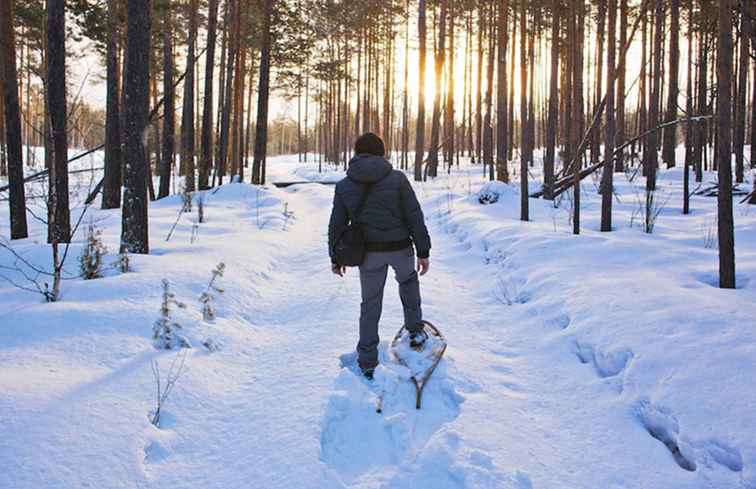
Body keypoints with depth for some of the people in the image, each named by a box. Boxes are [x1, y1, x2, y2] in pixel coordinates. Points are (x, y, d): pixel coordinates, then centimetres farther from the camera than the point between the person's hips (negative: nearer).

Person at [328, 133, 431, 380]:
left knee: (370, 306, 14)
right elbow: (415, 218, -8)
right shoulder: (397, 178, -6)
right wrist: (423, 251, -2)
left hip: (368, 252, 1)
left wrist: (335, 257, 15)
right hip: (400, 248, -1)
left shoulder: (344, 186, 0)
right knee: (408, 280, 32)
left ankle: (367, 364, 16)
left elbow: (336, 225, 4)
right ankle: (415, 331, 33)